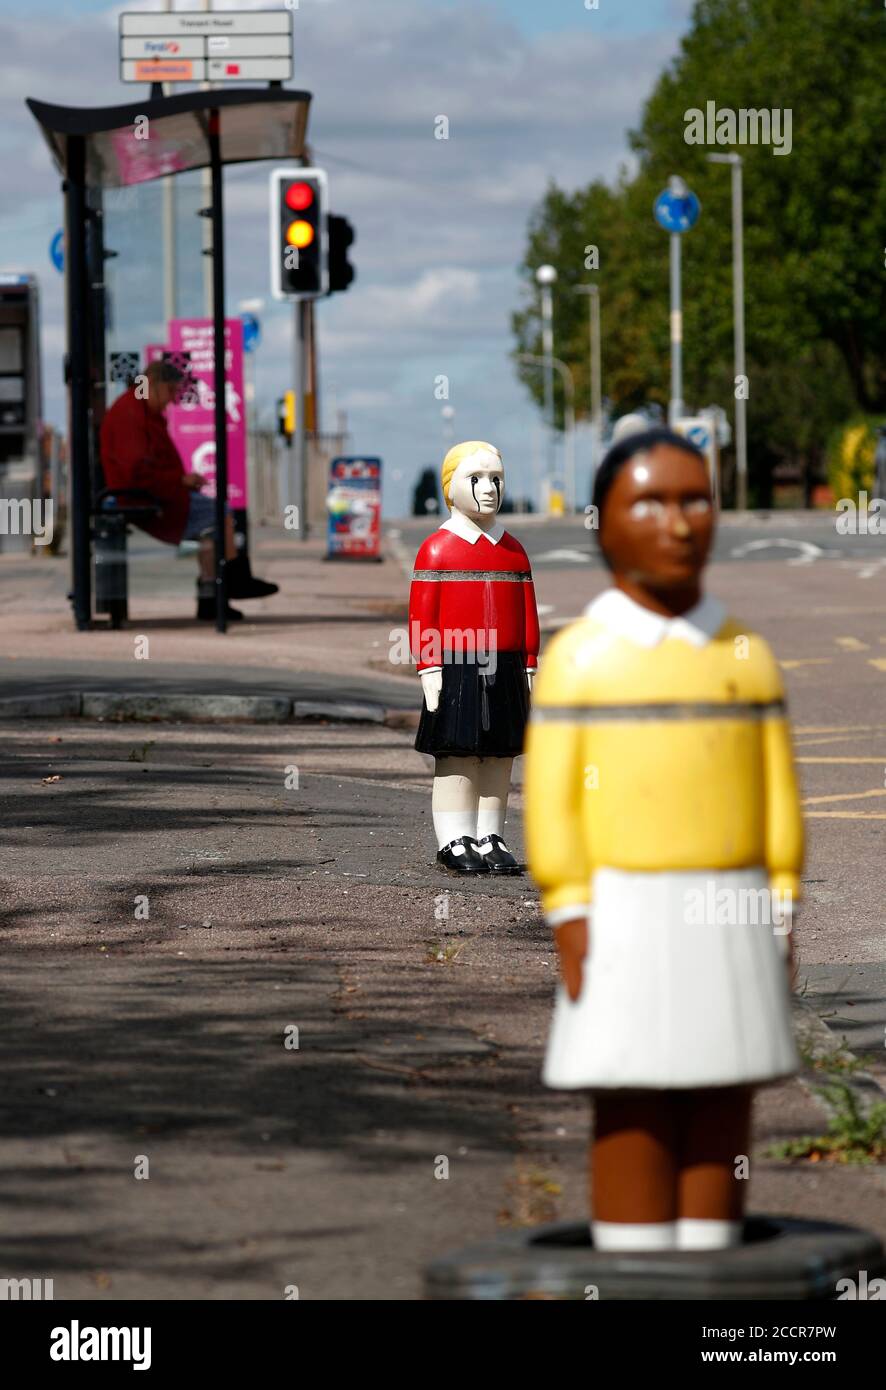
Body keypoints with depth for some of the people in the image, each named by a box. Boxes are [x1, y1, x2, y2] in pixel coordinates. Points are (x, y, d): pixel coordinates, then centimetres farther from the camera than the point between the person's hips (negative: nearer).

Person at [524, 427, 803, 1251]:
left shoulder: (747, 656, 8)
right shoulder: (577, 658, -1)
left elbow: (778, 798, 8)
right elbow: (551, 803, -4)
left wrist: (782, 919, 4)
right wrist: (570, 923, -10)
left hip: (730, 919, 3)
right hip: (623, 915, -3)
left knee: (721, 1116, 4)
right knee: (632, 1120, -3)